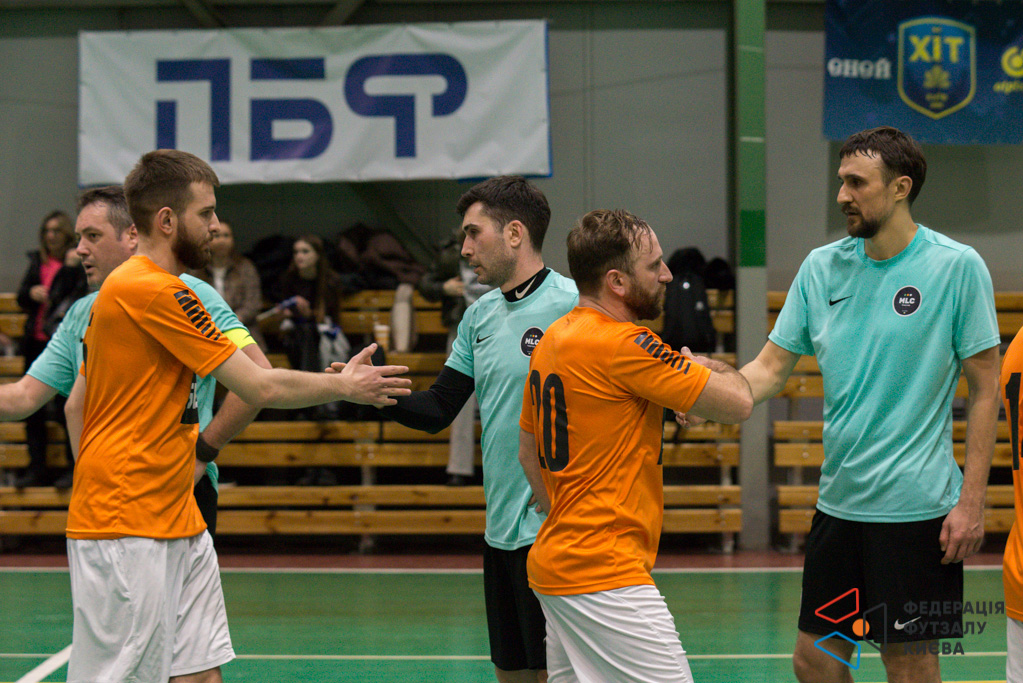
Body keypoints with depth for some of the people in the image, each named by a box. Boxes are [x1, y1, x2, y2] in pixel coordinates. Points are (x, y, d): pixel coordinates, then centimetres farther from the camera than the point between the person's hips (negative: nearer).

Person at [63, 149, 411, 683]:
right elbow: (261, 387, -12)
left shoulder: (124, 288, 16)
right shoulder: (158, 293, -15)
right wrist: (345, 386, 3)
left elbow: (77, 404, 21)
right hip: (128, 533, -10)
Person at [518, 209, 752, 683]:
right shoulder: (624, 346, -16)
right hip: (605, 579, -10)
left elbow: (528, 451, 21)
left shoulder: (552, 340, 11)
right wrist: (706, 366, 8)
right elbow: (739, 404, -12)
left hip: (553, 561, 10)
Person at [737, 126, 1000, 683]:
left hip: (916, 506, -5)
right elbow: (770, 367, 9)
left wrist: (971, 500, -11)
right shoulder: (820, 267, 6)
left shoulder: (956, 267, -8)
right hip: (838, 501, 5)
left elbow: (985, 389, -6)